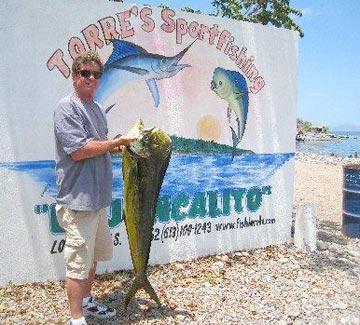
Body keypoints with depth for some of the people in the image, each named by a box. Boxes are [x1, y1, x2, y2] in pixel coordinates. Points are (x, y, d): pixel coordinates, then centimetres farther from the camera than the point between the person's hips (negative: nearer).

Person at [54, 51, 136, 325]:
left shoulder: (96, 109, 15)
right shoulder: (67, 107, -12)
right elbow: (78, 151, -22)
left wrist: (116, 146, 5)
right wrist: (117, 141, -14)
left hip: (98, 197, 9)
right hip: (78, 199, -9)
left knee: (94, 255, 21)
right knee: (79, 262, -2)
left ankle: (86, 301, 39)